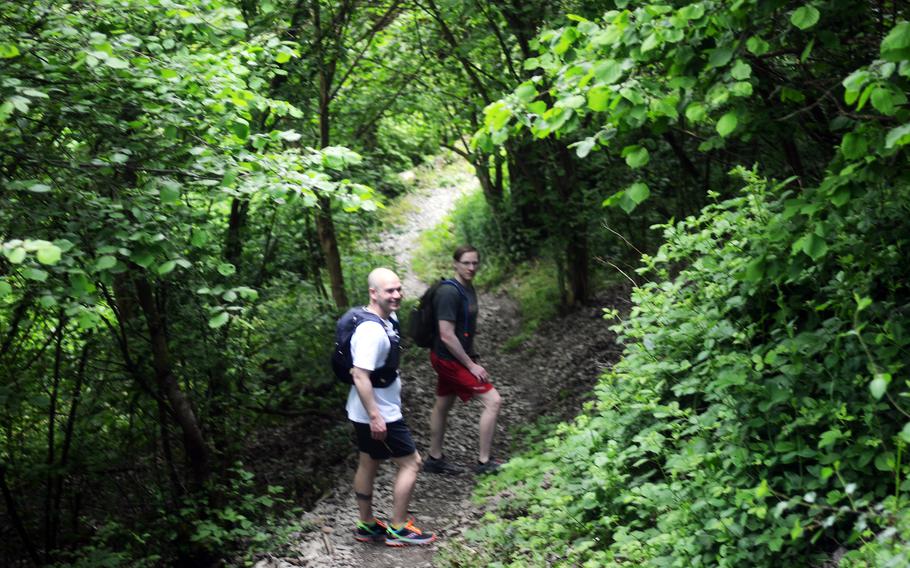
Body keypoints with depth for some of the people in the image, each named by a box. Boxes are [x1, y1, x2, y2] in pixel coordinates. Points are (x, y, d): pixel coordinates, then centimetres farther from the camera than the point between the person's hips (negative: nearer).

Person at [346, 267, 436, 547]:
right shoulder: (371, 330, -27)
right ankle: (398, 528, 11)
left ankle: (366, 525, 31)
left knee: (368, 463, 18)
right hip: (378, 414, -10)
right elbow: (360, 377, -30)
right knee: (411, 463, 1)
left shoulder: (387, 320, 4)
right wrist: (375, 417, -29)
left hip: (376, 411, 10)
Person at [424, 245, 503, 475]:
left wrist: (473, 357, 17)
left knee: (443, 405, 18)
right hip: (449, 359, -10)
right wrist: (471, 366, -19)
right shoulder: (449, 292, -23)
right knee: (492, 400, -9)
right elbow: (447, 336, -25)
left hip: (452, 359, 10)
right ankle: (483, 462, -2)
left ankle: (434, 459, 31)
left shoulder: (468, 289, 7)